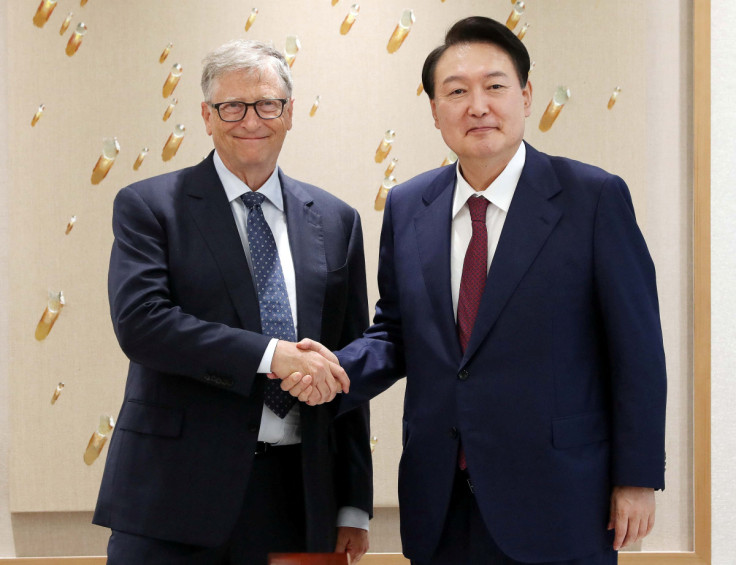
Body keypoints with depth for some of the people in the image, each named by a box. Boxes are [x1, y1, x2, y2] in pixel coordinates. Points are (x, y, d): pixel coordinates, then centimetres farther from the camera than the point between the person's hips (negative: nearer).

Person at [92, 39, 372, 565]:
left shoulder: (335, 220, 12)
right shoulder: (148, 206, 2)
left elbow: (349, 373, 11)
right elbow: (139, 321, -14)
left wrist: (354, 507, 9)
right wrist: (270, 354, -20)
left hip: (297, 498, 3)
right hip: (177, 495, -3)